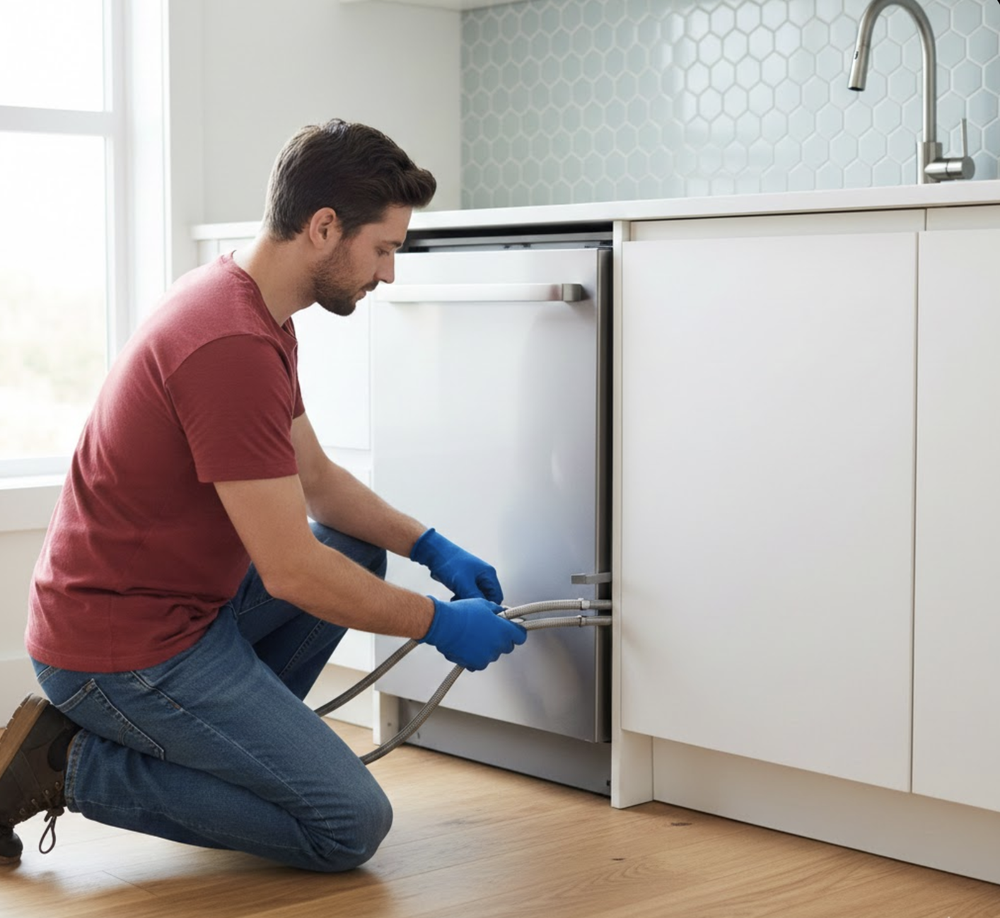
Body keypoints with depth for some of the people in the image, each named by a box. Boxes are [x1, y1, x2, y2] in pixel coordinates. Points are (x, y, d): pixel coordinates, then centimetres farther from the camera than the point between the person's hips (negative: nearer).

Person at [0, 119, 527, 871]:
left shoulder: (245, 305, 7)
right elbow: (291, 572, -23)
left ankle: (225, 742, 13)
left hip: (180, 601, 10)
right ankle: (78, 766, -4)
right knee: (351, 826, -8)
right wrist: (438, 624, -11)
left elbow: (314, 476, 18)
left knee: (359, 551, 17)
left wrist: (433, 548, 7)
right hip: (122, 651, -10)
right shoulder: (233, 346, -26)